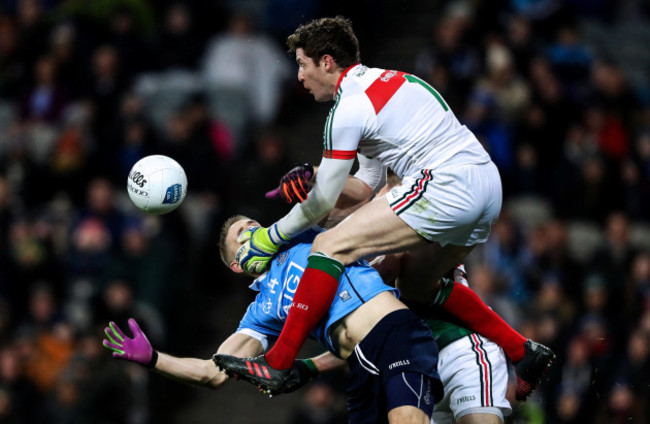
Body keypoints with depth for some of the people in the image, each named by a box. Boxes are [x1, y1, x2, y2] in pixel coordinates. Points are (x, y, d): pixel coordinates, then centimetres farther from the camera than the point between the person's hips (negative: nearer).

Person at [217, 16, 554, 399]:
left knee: (331, 246, -9)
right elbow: (368, 184, 27)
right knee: (419, 284, 26)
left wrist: (270, 237, 11)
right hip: (489, 185, 10)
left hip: (446, 187, -10)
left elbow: (323, 202, -1)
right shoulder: (389, 79, 22)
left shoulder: (349, 109, -6)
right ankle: (524, 352, 24)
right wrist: (316, 179, 15)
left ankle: (278, 363, -12)